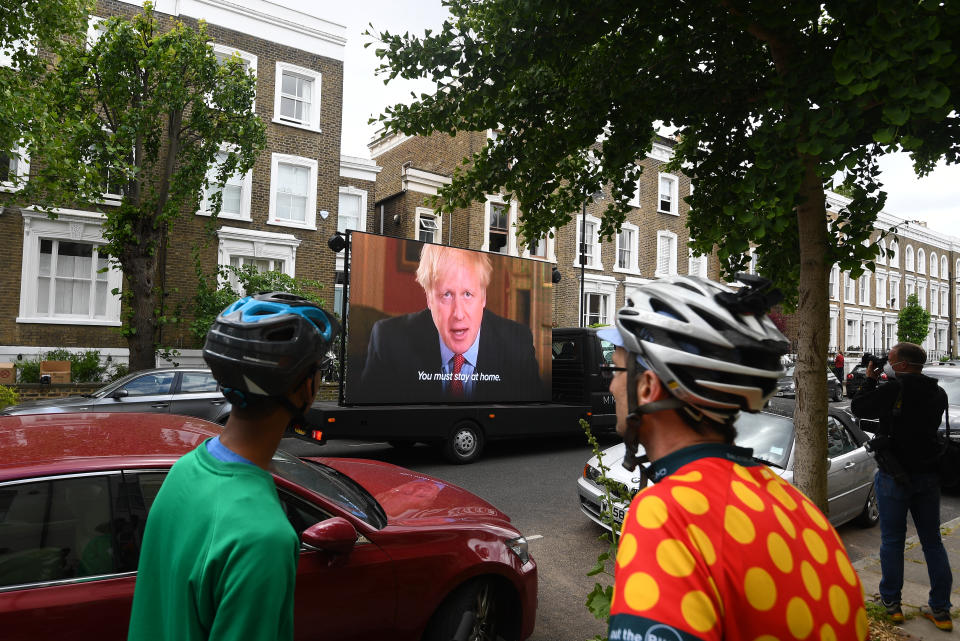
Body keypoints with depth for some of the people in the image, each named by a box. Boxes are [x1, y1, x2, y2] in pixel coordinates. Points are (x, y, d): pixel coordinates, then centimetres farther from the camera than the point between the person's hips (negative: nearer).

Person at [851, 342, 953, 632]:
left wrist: (869, 380, 5)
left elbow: (858, 407, -9)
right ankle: (940, 610, 20)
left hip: (895, 477, -5)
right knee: (932, 542, 14)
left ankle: (891, 603, 17)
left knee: (892, 541, 7)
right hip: (928, 475, 6)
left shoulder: (894, 390, -18)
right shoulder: (937, 394, 3)